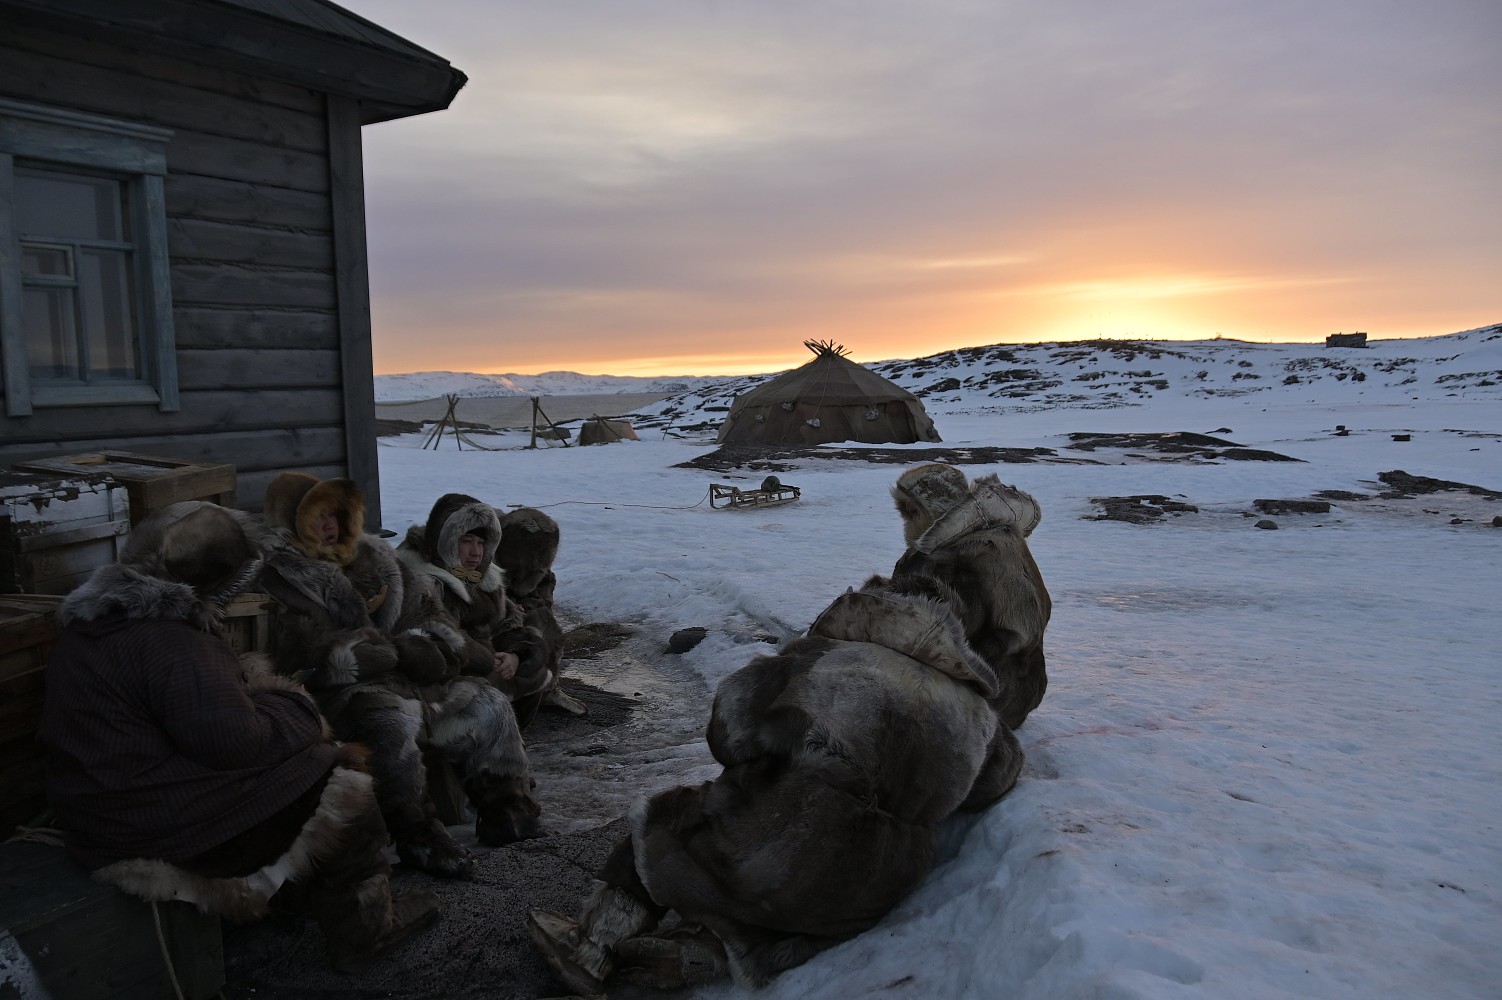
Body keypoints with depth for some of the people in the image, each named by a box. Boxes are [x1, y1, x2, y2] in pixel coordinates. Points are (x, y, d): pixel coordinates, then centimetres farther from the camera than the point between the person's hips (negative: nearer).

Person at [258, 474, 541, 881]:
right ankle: (417, 835, -22)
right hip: (343, 690, -7)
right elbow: (318, 652, -18)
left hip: (407, 677, 8)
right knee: (395, 720, -37)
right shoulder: (282, 580, -6)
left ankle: (505, 808, 3)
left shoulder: (373, 558, 17)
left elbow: (429, 611, 17)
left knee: (488, 702, -3)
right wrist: (400, 652, -16)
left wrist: (429, 645, -7)